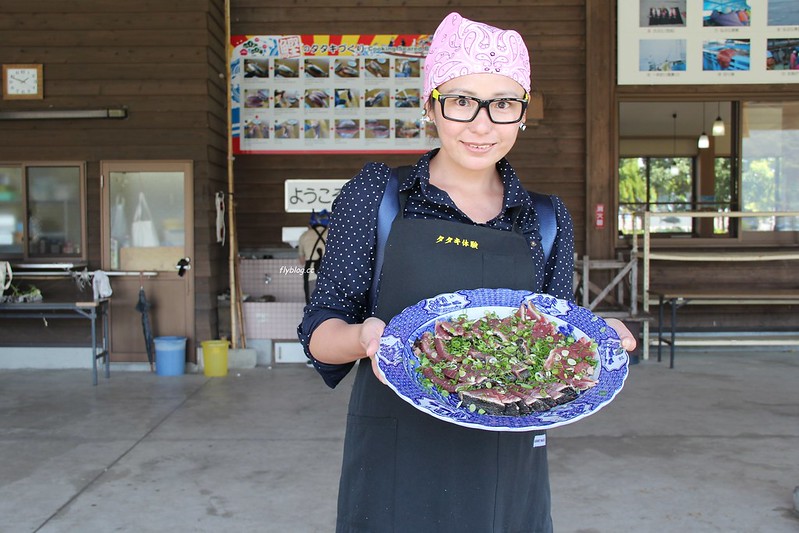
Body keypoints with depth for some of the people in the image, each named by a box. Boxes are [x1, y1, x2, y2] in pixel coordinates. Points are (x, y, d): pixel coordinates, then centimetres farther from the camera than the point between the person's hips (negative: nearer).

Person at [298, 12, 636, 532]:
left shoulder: (548, 220, 3)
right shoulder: (376, 195, -4)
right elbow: (320, 331, -4)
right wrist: (365, 338, -25)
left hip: (509, 471, 3)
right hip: (396, 468, -2)